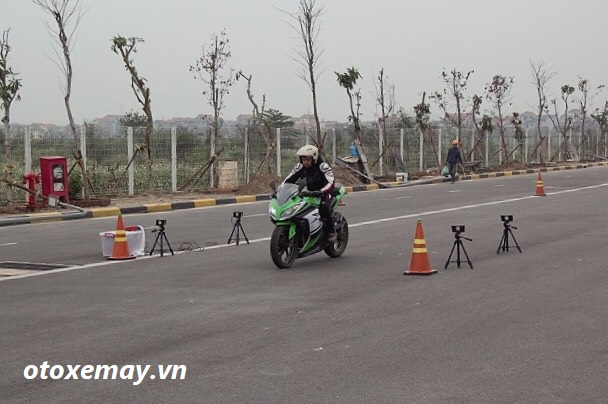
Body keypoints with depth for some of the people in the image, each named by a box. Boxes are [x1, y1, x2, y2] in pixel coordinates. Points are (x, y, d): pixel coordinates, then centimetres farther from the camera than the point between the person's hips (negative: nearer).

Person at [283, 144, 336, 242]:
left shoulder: (323, 166, -21)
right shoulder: (299, 167, -5)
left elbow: (330, 184, -32)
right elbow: (288, 180, -1)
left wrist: (320, 192, -50)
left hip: (324, 194, -6)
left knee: (324, 207, -37)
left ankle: (331, 232, -18)